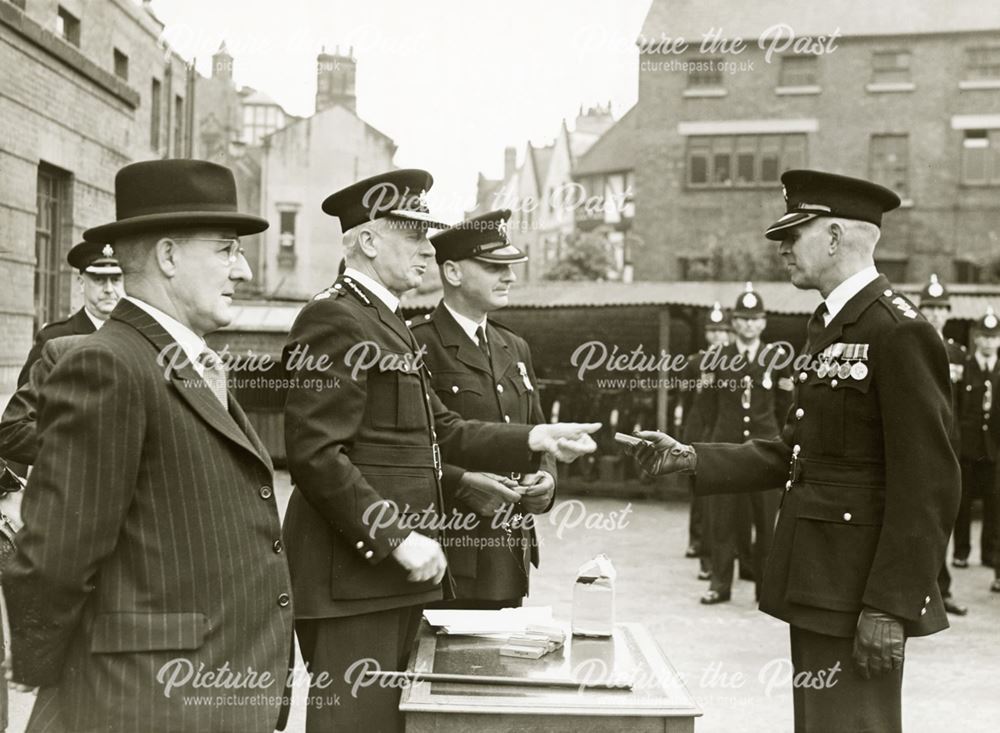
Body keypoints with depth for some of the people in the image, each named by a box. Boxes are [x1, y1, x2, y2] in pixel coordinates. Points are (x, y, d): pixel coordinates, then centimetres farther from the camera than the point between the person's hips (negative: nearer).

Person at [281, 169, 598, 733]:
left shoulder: (389, 323, 18)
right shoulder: (335, 318, -13)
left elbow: (442, 432, 17)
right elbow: (314, 453, -20)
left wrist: (536, 440, 6)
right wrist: (396, 538, -20)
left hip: (397, 572, 10)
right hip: (352, 575, -10)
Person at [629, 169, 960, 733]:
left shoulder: (899, 331, -15)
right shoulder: (831, 325, 15)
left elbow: (928, 485, -19)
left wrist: (891, 606, -21)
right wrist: (691, 459, 7)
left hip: (858, 591, -9)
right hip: (814, 582, 9)